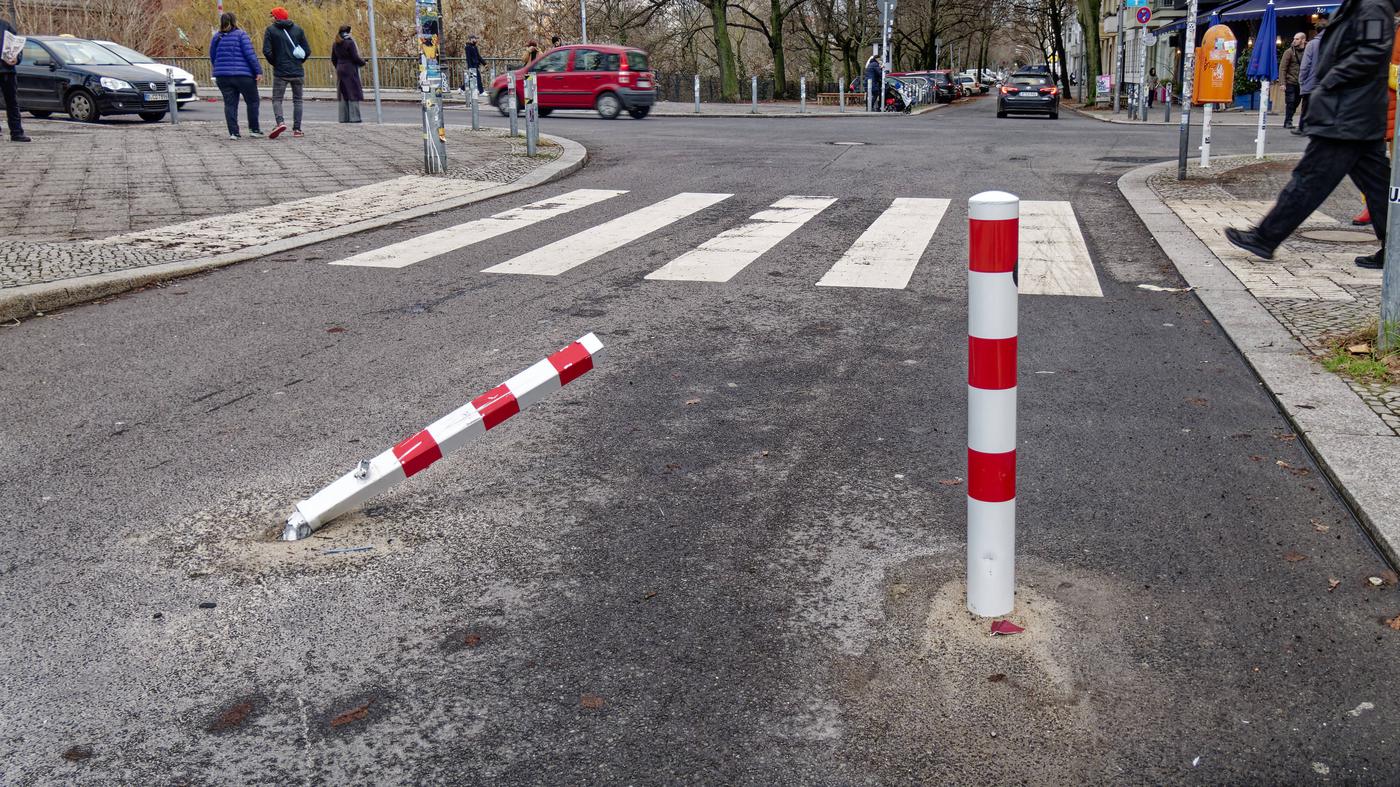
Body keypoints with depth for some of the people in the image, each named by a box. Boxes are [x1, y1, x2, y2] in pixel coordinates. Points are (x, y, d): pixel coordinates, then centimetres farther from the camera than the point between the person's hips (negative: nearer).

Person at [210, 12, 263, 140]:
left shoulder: (216, 37, 10)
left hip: (222, 77, 4)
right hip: (243, 75, -4)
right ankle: (254, 129, 10)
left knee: (230, 104, 6)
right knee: (252, 101, 10)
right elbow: (250, 54, -12)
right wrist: (258, 70, -10)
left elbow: (212, 58, 15)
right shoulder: (241, 34, -4)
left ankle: (233, 132, -1)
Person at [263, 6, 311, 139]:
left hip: (280, 72, -2)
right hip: (298, 72, 2)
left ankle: (280, 122, -19)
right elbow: (307, 50, 2)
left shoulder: (270, 30, -1)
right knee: (297, 100, 11)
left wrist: (275, 63, 7)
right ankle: (297, 129, 7)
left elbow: (267, 51, -9)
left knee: (277, 99, 5)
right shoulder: (298, 29, 6)